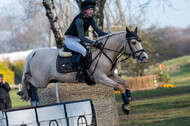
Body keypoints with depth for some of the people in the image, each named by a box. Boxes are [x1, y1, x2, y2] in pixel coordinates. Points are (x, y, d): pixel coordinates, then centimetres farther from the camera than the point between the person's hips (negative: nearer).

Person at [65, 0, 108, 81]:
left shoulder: (90, 19, 0)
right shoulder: (79, 20, -26)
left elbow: (99, 32, 0)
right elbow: (82, 37, -31)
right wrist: (94, 43, -40)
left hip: (78, 40, 9)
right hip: (70, 40, -9)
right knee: (83, 51, -34)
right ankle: (79, 72, -26)